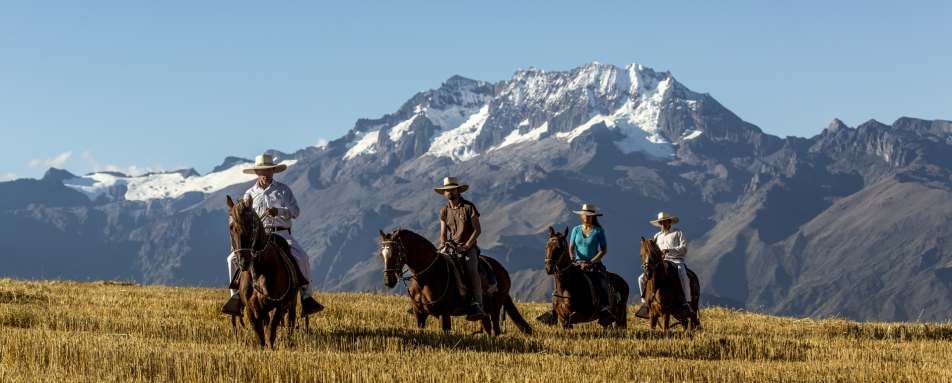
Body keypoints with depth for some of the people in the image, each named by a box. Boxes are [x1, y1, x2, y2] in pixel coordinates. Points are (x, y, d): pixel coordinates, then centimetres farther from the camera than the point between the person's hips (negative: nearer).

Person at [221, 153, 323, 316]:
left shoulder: (284, 190, 8)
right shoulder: (250, 194, 14)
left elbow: (295, 211, -3)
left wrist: (278, 211, -22)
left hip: (282, 234, -2)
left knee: (301, 257, -28)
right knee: (234, 258, -17)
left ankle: (306, 298, -18)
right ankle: (237, 298, -7)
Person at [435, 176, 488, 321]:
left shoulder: (469, 207, -1)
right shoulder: (444, 211, 12)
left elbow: (477, 230, -4)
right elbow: (443, 232, 13)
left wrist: (467, 245, -16)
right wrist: (443, 243, -10)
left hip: (468, 246, -4)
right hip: (450, 247, 4)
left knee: (472, 270, -29)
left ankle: (477, 306, -35)